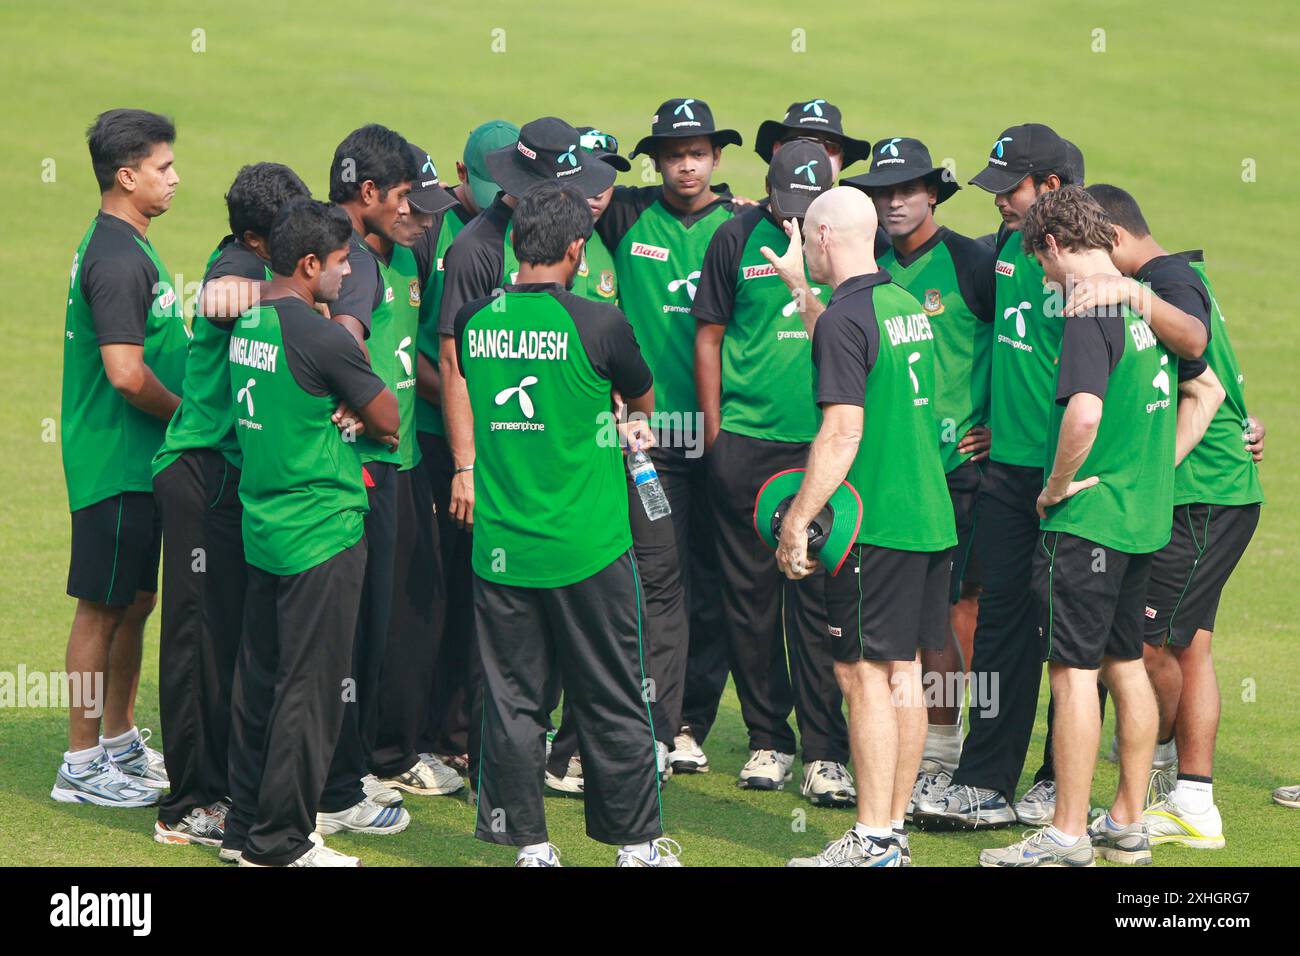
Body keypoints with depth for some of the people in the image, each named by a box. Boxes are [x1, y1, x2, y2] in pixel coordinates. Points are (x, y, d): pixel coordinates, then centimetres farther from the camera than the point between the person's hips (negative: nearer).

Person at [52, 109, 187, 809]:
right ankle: (81, 766, 4)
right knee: (103, 607, -3)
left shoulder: (122, 246, 13)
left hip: (136, 461, 10)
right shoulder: (117, 258, -20)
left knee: (135, 602, 17)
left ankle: (120, 743, 29)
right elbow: (127, 374, -26)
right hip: (116, 462, -10)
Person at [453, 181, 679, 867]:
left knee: (513, 701, 9)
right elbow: (645, 403, 6)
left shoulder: (474, 321, -1)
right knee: (612, 701, 7)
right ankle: (635, 842, 15)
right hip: (588, 549, -3)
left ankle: (529, 843, 13)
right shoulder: (598, 324, -12)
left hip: (500, 549, 3)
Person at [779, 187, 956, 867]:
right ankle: (894, 825, 17)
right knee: (903, 673, 12)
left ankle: (872, 840, -4)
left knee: (865, 675, -5)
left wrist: (797, 521, -16)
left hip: (875, 523, -9)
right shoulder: (908, 306, 12)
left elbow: (843, 433, -20)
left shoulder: (845, 318, -14)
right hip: (929, 515, 9)